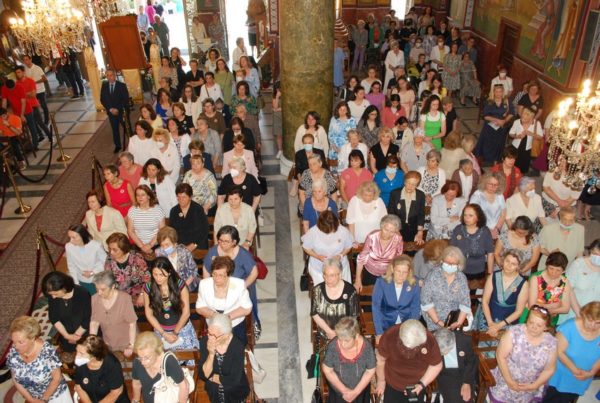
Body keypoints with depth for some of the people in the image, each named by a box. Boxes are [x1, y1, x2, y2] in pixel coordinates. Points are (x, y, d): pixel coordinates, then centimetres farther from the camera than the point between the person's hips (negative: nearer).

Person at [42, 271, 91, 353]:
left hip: (83, 332, -3)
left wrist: (77, 335, -10)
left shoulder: (82, 294, -29)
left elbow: (87, 319, -19)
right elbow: (53, 318, -9)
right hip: (66, 332, 3)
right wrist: (67, 335, -14)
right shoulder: (52, 296, -17)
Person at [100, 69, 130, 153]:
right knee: (115, 129, 12)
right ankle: (117, 146, 24)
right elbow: (102, 99, 1)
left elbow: (126, 99, -10)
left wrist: (118, 109, -18)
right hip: (111, 111, 3)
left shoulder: (122, 85, -9)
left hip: (122, 111, -3)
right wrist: (110, 109, -11)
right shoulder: (104, 85, 0)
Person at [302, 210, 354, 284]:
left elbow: (348, 247, 0)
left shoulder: (344, 231, -18)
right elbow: (306, 248, -5)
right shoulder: (312, 232, -21)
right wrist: (318, 256, -20)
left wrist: (340, 255, -18)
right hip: (318, 267, -1)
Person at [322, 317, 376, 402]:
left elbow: (370, 372, -15)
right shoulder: (332, 346, -30)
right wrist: (344, 390, -17)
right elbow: (327, 370, -16)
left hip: (360, 390, 0)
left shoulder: (366, 347, -29)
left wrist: (356, 392, -16)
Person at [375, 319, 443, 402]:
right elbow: (380, 360, -12)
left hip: (416, 387, 1)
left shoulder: (430, 341, -30)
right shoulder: (389, 336, -32)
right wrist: (381, 381, 2)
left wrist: (422, 384, -17)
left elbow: (437, 365, -10)